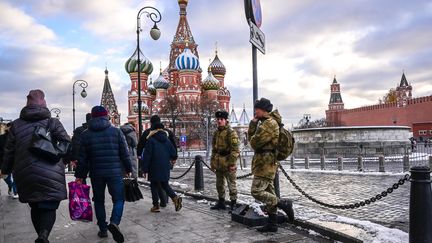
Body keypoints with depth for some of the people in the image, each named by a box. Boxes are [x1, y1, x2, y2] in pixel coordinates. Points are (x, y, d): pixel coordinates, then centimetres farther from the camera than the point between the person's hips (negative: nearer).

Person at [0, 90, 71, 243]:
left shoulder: (16, 124, 7)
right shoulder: (52, 122, -4)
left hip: (25, 177, 4)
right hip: (50, 176, -4)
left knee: (35, 208, 20)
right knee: (49, 208, 1)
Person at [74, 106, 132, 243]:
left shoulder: (86, 134, 3)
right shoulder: (116, 131, -1)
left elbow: (82, 157, 3)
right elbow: (124, 153, 0)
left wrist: (80, 176, 9)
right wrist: (128, 169, 10)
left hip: (96, 174, 2)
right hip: (115, 172, -2)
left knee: (99, 201, 15)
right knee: (118, 198, 5)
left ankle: (103, 229, 18)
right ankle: (114, 222, -19)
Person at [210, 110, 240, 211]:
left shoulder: (231, 132, -10)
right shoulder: (216, 133, 14)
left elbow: (235, 149, -15)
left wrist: (232, 163, -20)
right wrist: (212, 162, 17)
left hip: (228, 164, -8)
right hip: (218, 164, 8)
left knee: (231, 184, 1)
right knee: (219, 184, 17)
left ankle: (233, 204, 10)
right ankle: (221, 202, 30)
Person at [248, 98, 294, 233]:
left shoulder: (270, 123, -15)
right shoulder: (265, 123, 18)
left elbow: (254, 142, -19)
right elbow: (250, 137, 14)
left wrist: (253, 139, 3)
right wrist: (253, 122, 4)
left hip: (265, 163, -10)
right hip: (266, 163, 10)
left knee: (256, 192, -11)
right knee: (269, 193, 11)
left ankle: (284, 204, -4)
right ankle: (272, 224, 16)